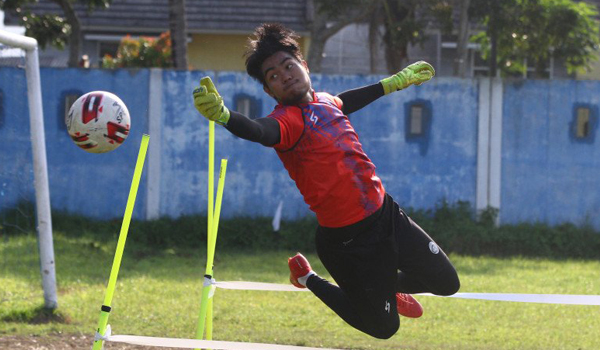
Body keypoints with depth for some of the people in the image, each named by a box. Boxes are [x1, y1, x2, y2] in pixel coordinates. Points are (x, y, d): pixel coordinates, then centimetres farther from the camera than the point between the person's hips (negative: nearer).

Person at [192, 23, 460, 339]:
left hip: (387, 215, 7)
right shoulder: (288, 120, -21)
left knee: (446, 283, 17)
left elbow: (346, 102, 28)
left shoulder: (324, 102, 3)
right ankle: (309, 280, 25)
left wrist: (396, 81, 41)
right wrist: (222, 115, -66)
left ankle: (387, 287, 45)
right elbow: (260, 131, -44)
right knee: (383, 328, 6)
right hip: (349, 240, -7)